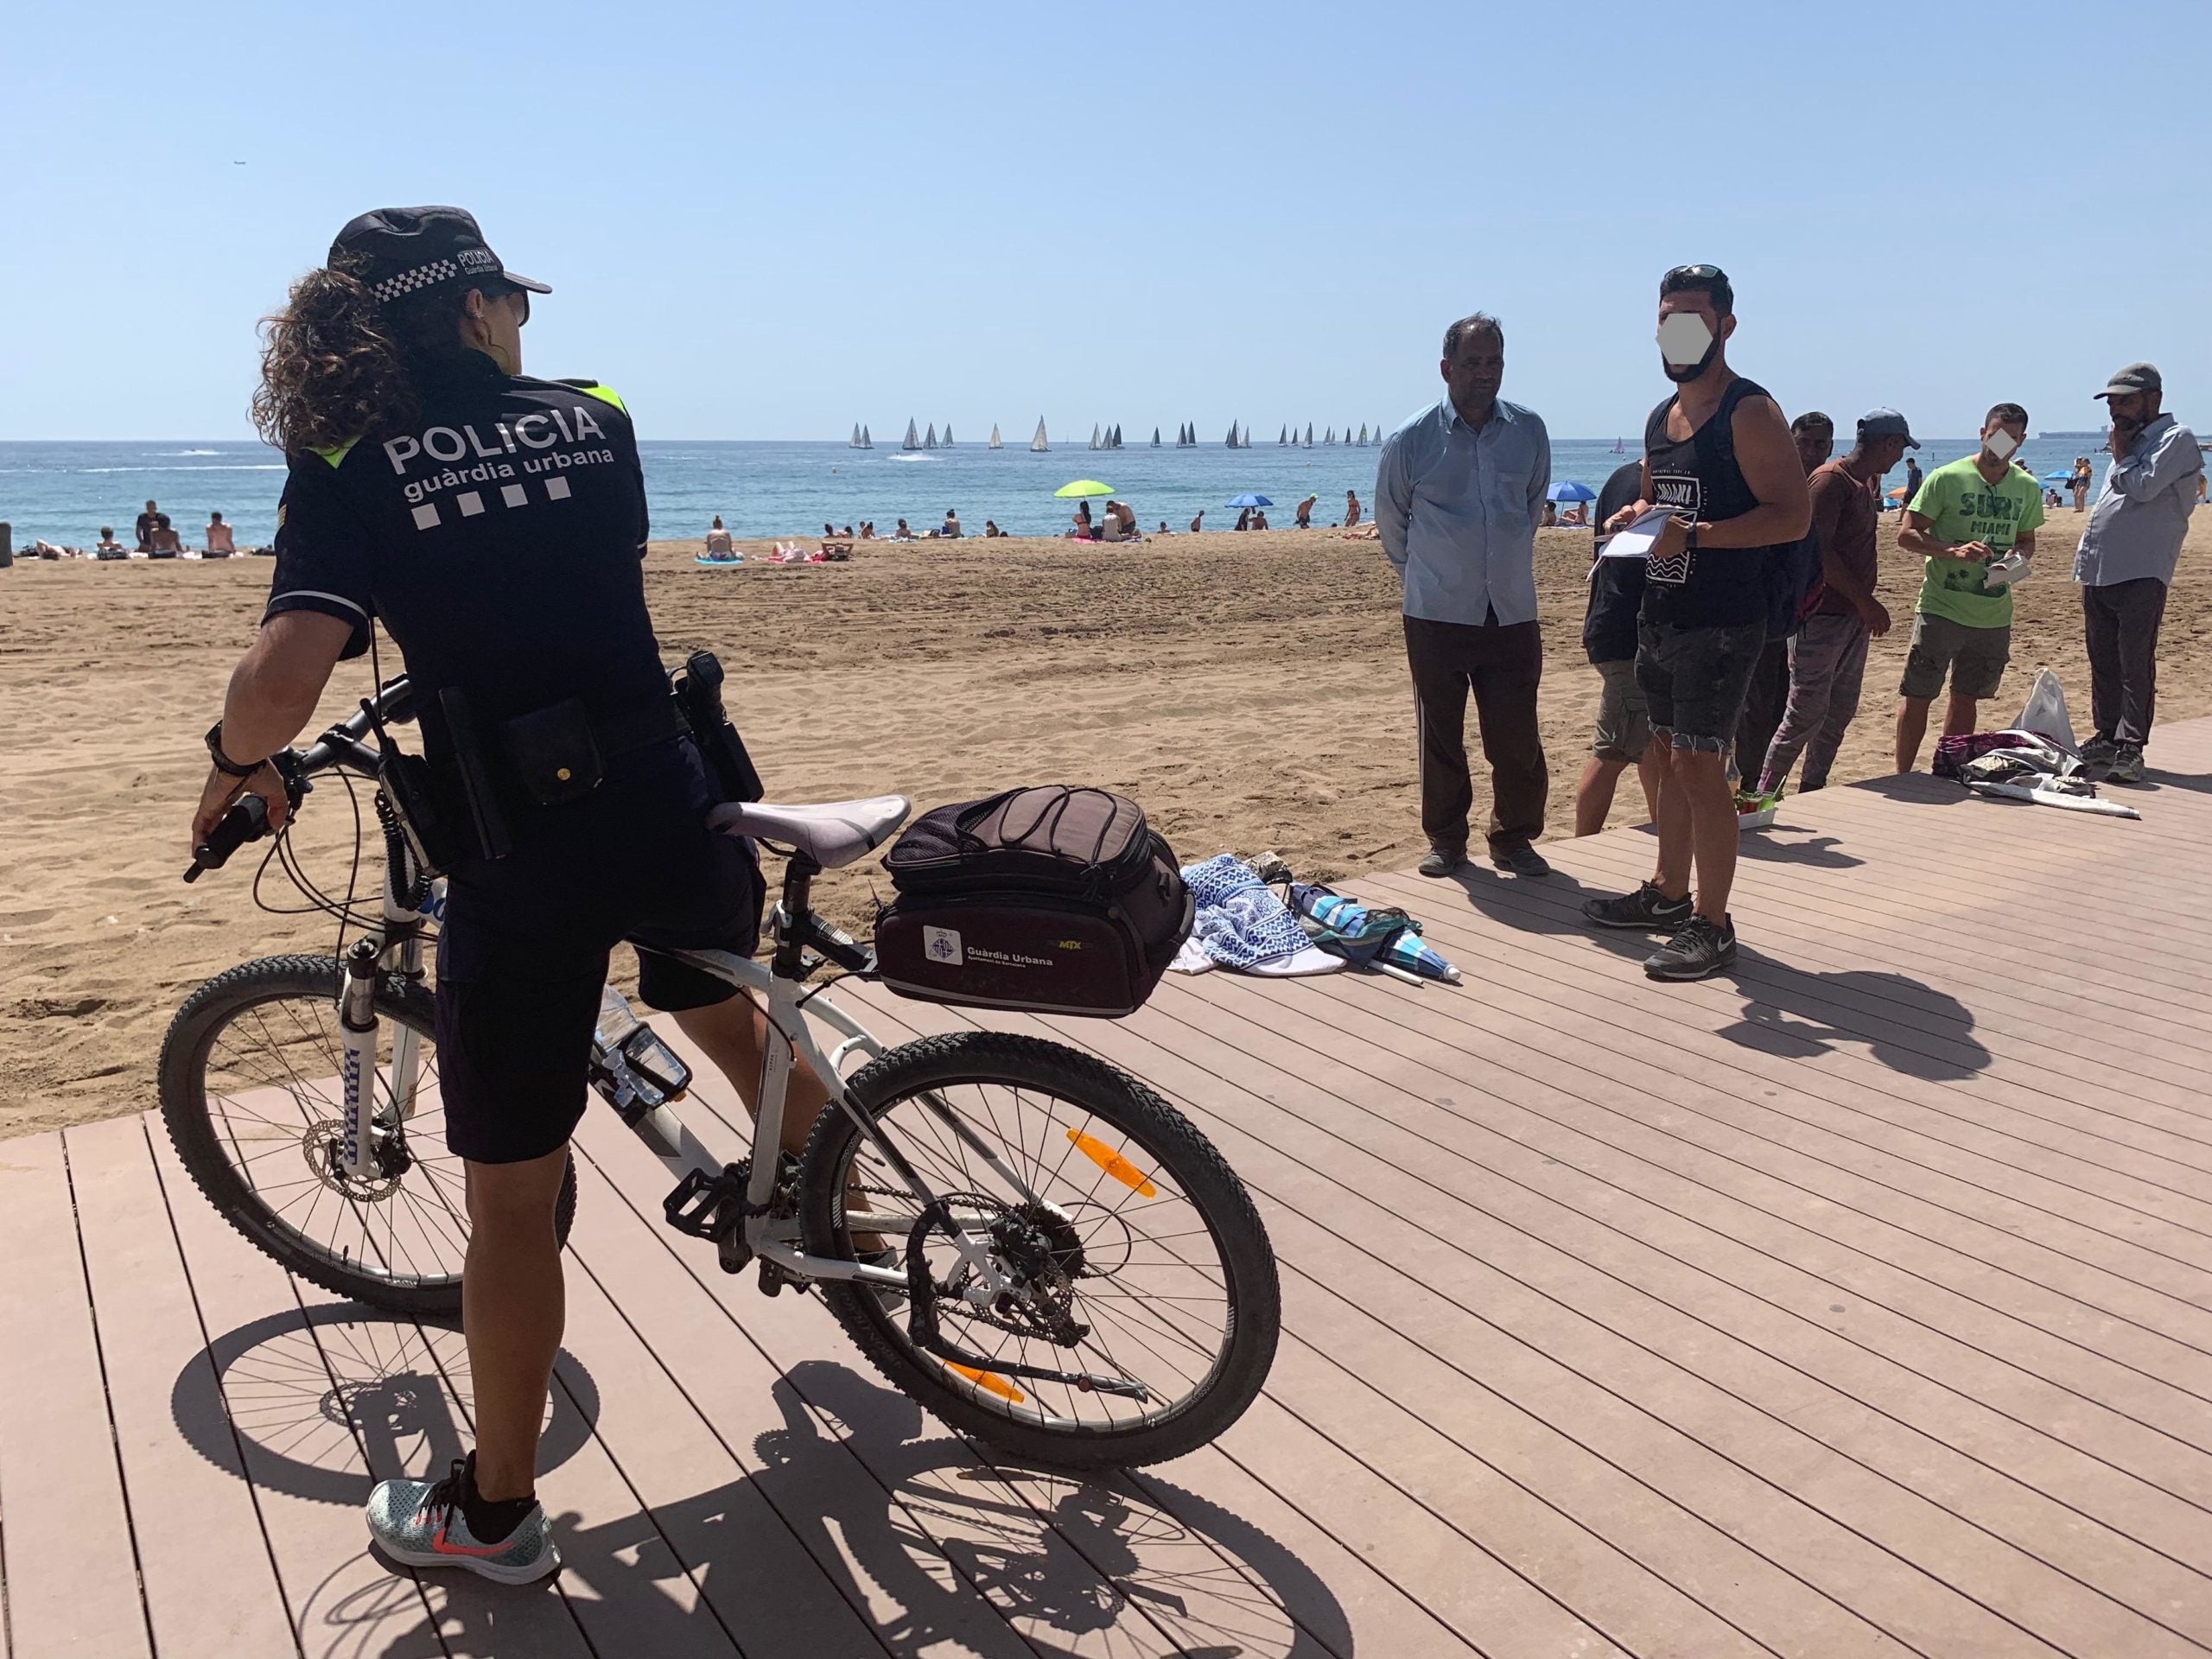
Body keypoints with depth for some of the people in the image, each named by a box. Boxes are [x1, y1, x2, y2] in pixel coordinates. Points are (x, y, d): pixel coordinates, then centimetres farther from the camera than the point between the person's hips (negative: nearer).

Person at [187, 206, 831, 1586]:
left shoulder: (347, 467, -4)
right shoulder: (596, 419, 7)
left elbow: (287, 676, -18)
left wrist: (240, 763, 3)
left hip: (522, 867, -3)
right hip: (672, 822, 3)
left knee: (514, 1197, 11)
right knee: (725, 1011, 34)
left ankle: (496, 1511, 28)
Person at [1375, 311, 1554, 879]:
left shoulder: (1531, 432, 3)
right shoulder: (1410, 441, -4)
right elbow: (1391, 523, 11)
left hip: (1513, 613, 2)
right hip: (1435, 617, -2)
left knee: (1517, 738, 2)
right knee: (1440, 736, 6)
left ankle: (1513, 840, 20)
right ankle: (1445, 841, 21)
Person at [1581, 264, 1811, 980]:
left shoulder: (1750, 412, -11)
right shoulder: (1661, 417, 15)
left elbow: (1792, 515, -17)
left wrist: (1695, 534, -27)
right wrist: (1635, 515, 5)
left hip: (1720, 625, -8)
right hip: (1659, 618, 8)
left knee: (1698, 766, -9)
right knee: (1671, 758, 16)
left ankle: (1711, 925, -1)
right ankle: (1668, 892, 28)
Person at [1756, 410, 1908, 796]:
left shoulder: (1868, 482, 17)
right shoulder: (1830, 480, -13)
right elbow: (1818, 549, -22)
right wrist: (1865, 600, -21)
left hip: (1855, 616, 10)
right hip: (1822, 615, -10)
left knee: (1841, 710, 12)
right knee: (1807, 713, -8)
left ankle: (1812, 791, 20)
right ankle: (1764, 793, 0)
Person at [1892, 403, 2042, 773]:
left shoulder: (2028, 488, 9)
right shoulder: (1946, 478, -6)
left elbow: (2027, 540, 21)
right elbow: (1906, 535, -8)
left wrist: (2017, 556, -3)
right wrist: (1954, 551, -23)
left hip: (1995, 615, 5)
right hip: (1941, 607, -5)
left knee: (1967, 697, 12)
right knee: (1917, 696, -3)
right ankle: (1903, 777, 6)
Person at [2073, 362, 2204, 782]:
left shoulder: (2177, 439, -5)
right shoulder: (2133, 442, 21)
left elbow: (2143, 487, -19)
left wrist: (2121, 455, -2)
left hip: (2141, 574, -8)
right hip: (2099, 573, 8)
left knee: (2135, 666, -8)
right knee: (2103, 663, 12)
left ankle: (2130, 749, -8)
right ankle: (2106, 737, 20)